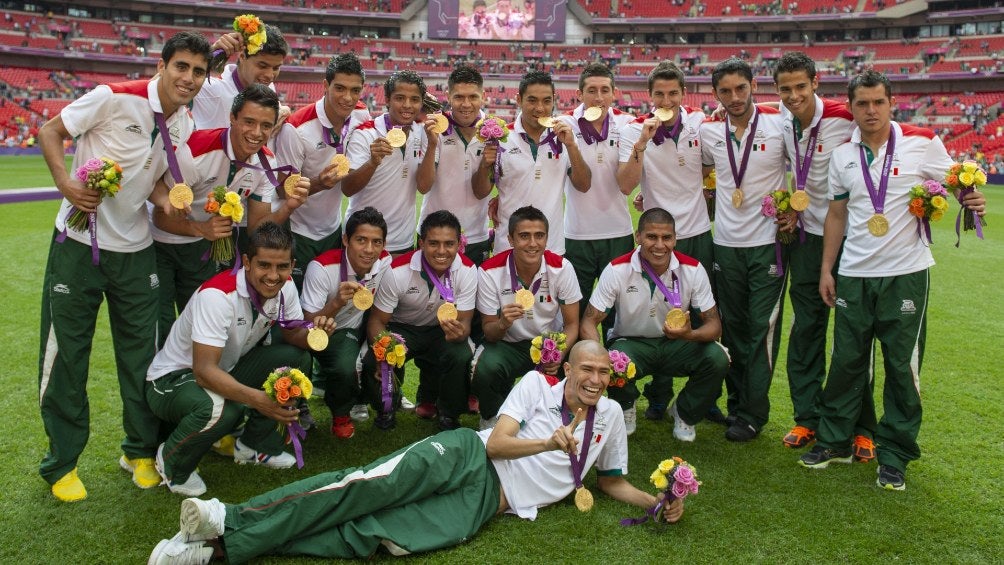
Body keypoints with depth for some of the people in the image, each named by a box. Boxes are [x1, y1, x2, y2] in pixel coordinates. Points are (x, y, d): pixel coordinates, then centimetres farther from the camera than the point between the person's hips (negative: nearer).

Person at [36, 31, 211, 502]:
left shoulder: (186, 125, 1)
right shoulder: (114, 98, -16)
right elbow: (49, 132, -7)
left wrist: (162, 197, -12)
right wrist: (65, 182, -23)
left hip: (135, 250, 5)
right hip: (79, 242, -4)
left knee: (141, 353, 9)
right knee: (65, 354, 4)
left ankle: (140, 450, 27)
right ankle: (61, 462, 20)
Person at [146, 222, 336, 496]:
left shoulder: (285, 287, -11)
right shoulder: (218, 295, -32)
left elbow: (294, 335, 2)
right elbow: (203, 370, -36)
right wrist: (257, 398, -50)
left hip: (226, 370, 7)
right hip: (173, 378, -7)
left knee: (297, 358, -12)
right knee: (221, 409, -38)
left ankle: (255, 445, 5)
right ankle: (172, 461, -4)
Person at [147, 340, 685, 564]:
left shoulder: (610, 415, 16)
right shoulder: (537, 383, 7)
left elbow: (611, 481, 24)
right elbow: (496, 441, -2)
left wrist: (658, 503, 9)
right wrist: (549, 442, -17)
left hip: (486, 501, 0)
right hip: (466, 456, 0)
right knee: (370, 485, -29)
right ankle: (232, 521, -30)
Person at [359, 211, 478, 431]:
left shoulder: (467, 271, -21)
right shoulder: (397, 271, -24)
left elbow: (464, 321, -15)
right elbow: (377, 320, -15)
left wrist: (459, 331, -43)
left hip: (441, 331, 1)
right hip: (402, 328, -1)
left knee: (462, 357, -31)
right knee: (373, 363, -30)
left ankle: (448, 415, 1)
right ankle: (385, 411, 6)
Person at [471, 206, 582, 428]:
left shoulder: (562, 268, -14)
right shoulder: (490, 272, -17)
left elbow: (572, 324, -6)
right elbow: (489, 332, -10)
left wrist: (559, 355, -28)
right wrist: (503, 323, -36)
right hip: (508, 344, -1)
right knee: (486, 369, -34)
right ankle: (493, 419, 1)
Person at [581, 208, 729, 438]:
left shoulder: (693, 269, -14)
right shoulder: (617, 270, -18)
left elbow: (713, 324, -11)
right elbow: (588, 322, -16)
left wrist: (690, 334, -36)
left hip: (677, 344, 2)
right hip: (631, 343, -2)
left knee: (717, 359, -26)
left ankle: (684, 413, 6)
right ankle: (625, 409, 4)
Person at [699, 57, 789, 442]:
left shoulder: (779, 125, -5)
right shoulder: (709, 132, 4)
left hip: (768, 241, -3)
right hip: (726, 244, 3)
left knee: (763, 328, -2)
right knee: (732, 327, 11)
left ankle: (753, 414, 7)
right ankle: (736, 401, 24)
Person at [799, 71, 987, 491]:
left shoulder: (922, 142, -3)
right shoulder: (842, 155, 6)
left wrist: (973, 202, -18)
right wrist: (826, 269, 7)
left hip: (906, 274, -2)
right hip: (854, 275, 3)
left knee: (902, 365, 4)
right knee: (846, 360, 9)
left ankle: (894, 456, 16)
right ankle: (834, 441, 24)